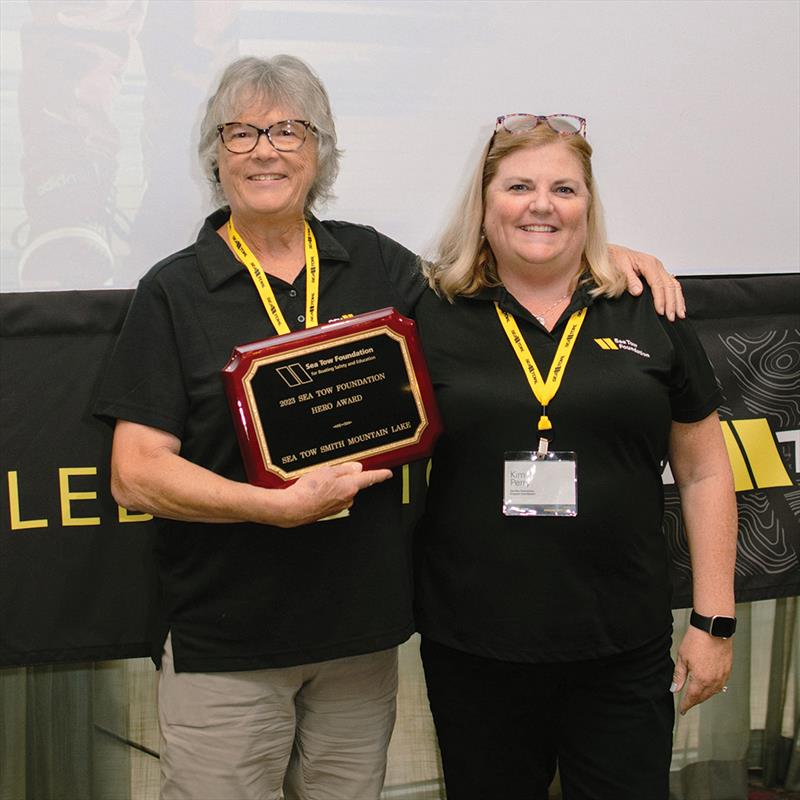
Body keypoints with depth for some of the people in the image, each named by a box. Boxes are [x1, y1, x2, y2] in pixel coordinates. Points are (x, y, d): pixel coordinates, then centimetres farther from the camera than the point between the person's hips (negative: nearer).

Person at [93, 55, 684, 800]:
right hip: (224, 645, -3)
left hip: (363, 632, 3)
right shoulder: (173, 291, -3)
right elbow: (136, 475, -9)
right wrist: (281, 506, -21)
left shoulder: (373, 264, 7)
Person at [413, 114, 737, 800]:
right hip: (473, 651, 0)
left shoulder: (648, 318, 4)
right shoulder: (433, 322, 1)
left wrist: (714, 620, 4)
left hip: (624, 655, 1)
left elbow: (703, 471, 7)